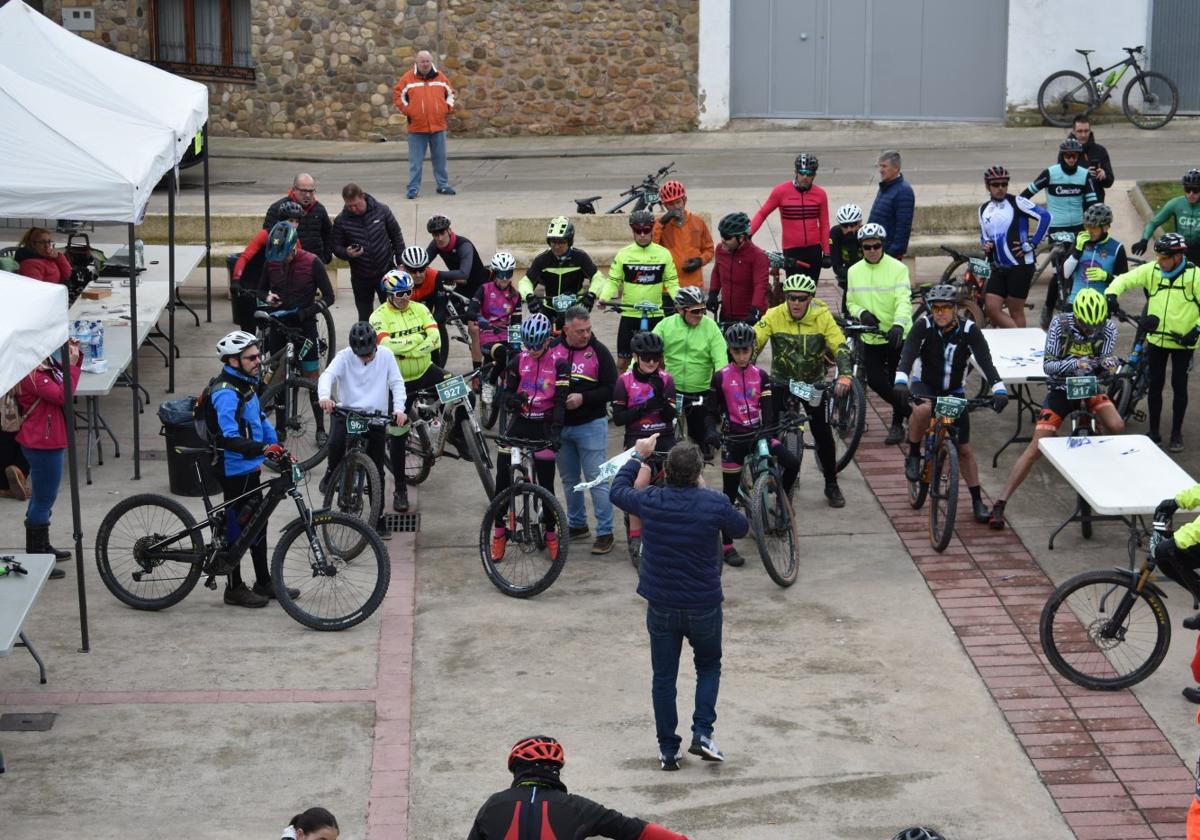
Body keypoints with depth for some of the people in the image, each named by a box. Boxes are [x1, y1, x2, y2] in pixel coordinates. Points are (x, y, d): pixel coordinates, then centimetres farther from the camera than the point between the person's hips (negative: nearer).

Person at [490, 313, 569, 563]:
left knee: (546, 483, 2)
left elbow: (561, 400, -12)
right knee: (502, 477, -3)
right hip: (519, 422, 2)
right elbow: (507, 390, 5)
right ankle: (499, 532, 8)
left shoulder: (559, 364, -8)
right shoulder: (518, 361, 0)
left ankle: (551, 534, 16)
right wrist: (513, 398, -20)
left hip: (544, 426, -2)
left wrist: (556, 430, -24)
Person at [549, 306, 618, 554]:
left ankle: (605, 532, 2)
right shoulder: (552, 349, 2)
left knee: (597, 479, -4)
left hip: (590, 424, -4)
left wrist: (583, 398, -20)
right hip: (559, 425, 4)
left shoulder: (598, 351, -8)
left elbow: (611, 389, -9)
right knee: (570, 480, 15)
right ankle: (577, 525, 29)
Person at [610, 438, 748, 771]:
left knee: (663, 678, 12)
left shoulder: (650, 502, -12)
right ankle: (702, 733, 6)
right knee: (709, 667, 21)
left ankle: (668, 750, 15)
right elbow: (741, 528, 6)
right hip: (704, 606, -1)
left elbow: (618, 491, 10)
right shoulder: (715, 504, -15)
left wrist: (638, 456, 21)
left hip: (661, 607, 1)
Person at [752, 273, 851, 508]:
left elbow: (840, 348, -21)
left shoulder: (822, 317, -16)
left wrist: (844, 376, -37)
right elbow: (752, 342, -21)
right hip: (781, 382, 0)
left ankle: (831, 485, 12)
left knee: (823, 433, -4)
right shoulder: (774, 316, -16)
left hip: (814, 383, 0)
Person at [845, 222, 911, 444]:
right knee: (875, 381, 2)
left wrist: (898, 324, -40)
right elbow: (850, 303, 11)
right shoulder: (854, 271, 4)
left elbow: (904, 300, -22)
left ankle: (898, 423, 21)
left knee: (896, 383, 1)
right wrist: (861, 313, -13)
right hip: (871, 337, 4)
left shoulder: (898, 268, -11)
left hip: (897, 335, -4)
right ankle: (907, 409, 26)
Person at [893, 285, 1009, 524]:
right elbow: (908, 353, -32)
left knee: (963, 449, 1)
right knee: (923, 410, -38)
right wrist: (900, 380, -51)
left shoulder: (969, 330, -17)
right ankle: (913, 455, -14)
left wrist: (998, 389, -42)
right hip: (924, 386, -1)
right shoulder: (923, 325, -18)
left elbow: (985, 360, -26)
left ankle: (977, 501, 14)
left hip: (954, 392, 2)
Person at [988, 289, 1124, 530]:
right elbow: (1047, 364, -20)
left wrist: (1108, 363, -34)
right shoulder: (1060, 324, -21)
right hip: (1061, 389, -2)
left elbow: (1103, 364, -10)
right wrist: (1073, 364, -39)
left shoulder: (1108, 328, -15)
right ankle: (1000, 505, -10)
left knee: (1117, 427, -23)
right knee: (1036, 448, -12)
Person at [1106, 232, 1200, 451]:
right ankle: (1154, 431, 20)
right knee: (1155, 385, 9)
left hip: (1182, 341, -3)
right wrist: (1111, 294, -23)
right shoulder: (1152, 270, -7)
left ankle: (1177, 433, 16)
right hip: (1156, 339, 3)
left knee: (1179, 386, 5)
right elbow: (1125, 279, -5)